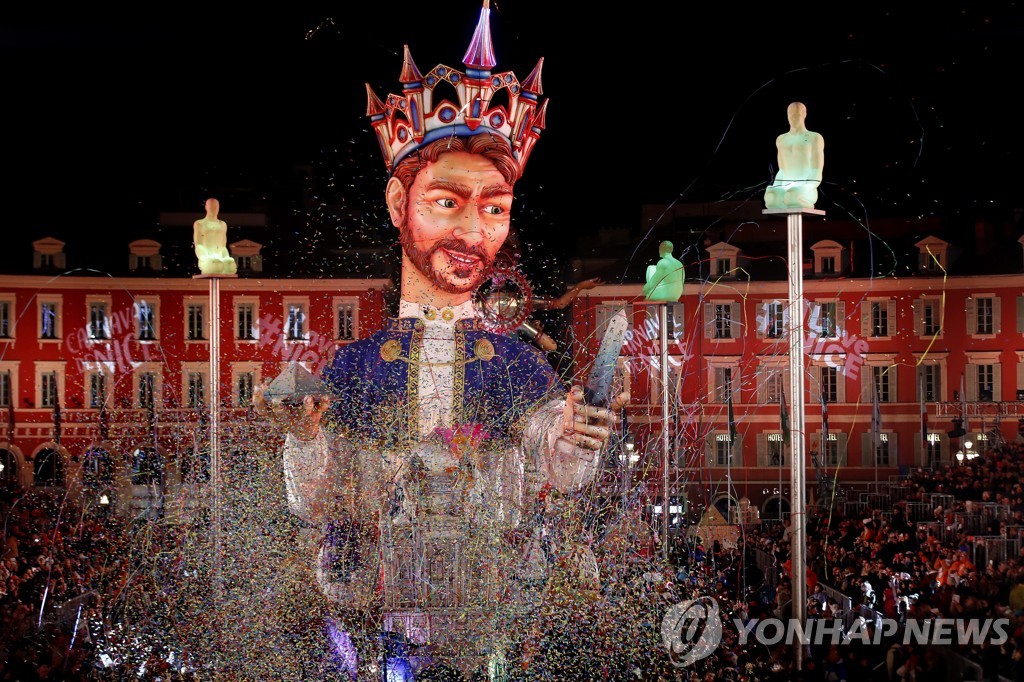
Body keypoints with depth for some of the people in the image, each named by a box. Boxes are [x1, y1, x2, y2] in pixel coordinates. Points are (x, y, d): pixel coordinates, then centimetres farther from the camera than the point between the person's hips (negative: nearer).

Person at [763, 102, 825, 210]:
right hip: (786, 190, 3)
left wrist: (804, 190, -18)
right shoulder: (781, 140, 22)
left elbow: (816, 175, -1)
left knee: (791, 198, -41)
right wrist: (776, 188, 1)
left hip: (807, 191, -3)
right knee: (770, 198, -35)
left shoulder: (815, 138, 5)